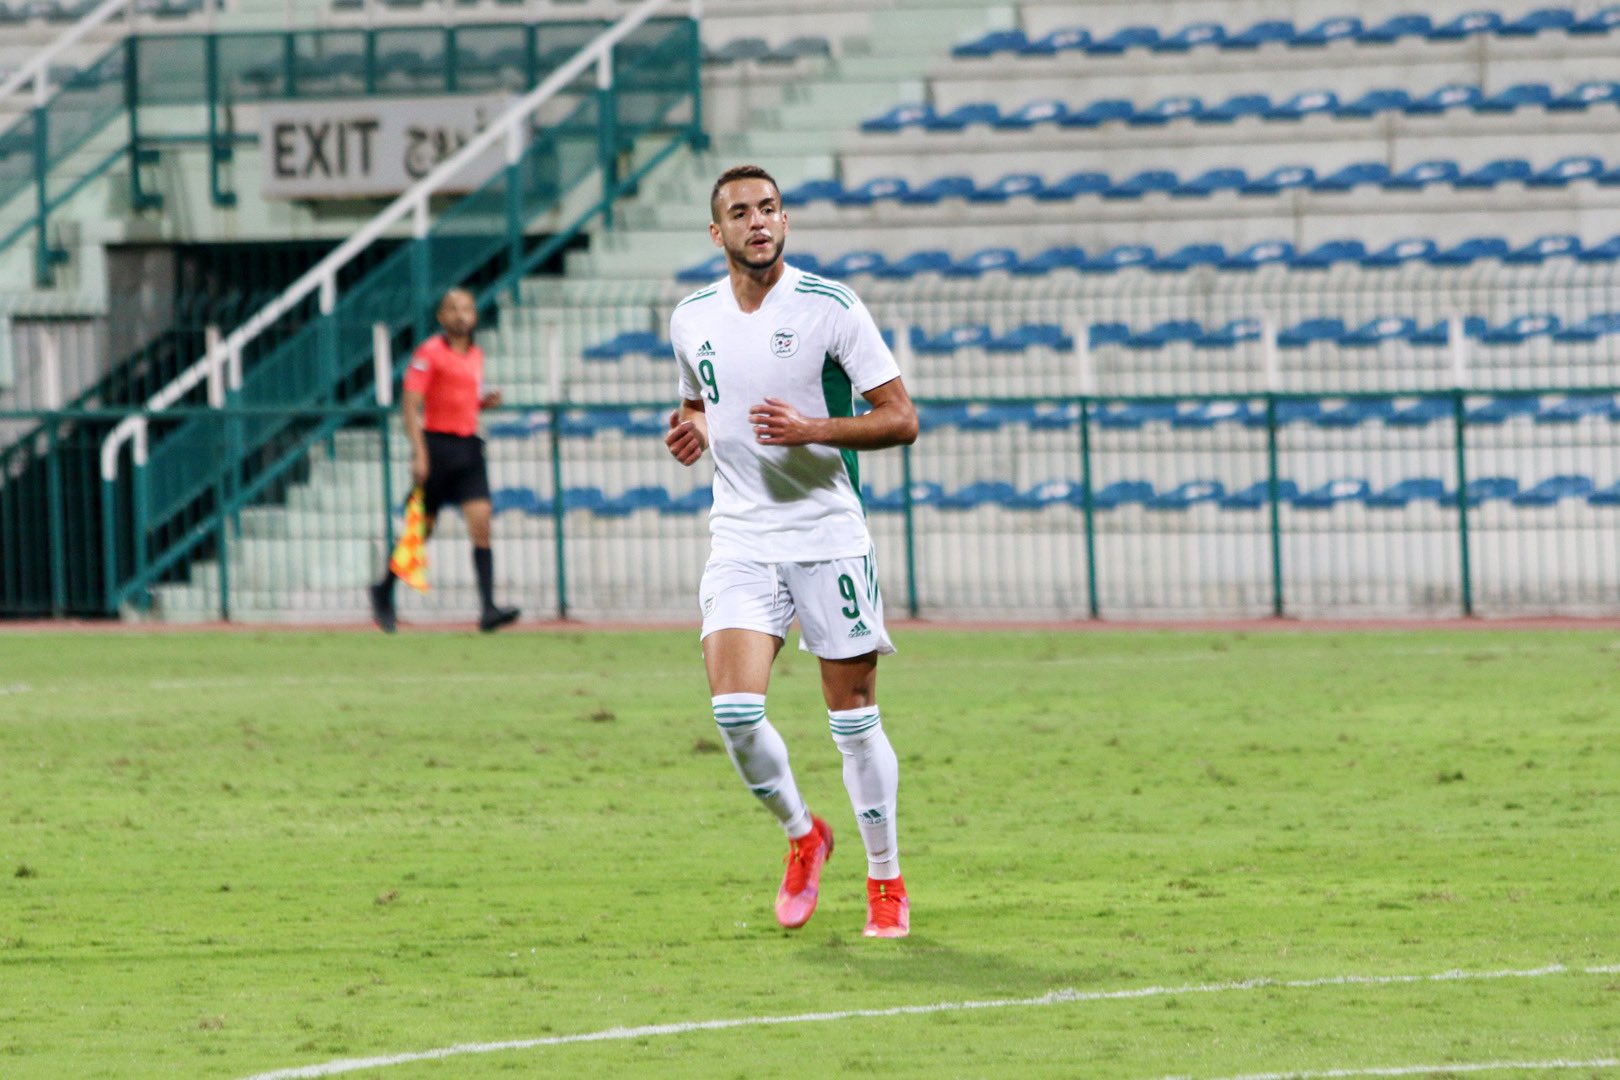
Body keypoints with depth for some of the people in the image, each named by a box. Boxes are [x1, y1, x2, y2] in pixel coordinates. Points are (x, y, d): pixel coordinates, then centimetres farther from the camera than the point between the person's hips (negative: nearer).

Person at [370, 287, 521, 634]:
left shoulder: (476, 355, 13)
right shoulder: (429, 352, -7)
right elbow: (410, 404, -12)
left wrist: (486, 401, 5)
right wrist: (419, 453, -19)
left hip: (469, 447, 5)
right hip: (437, 445, -5)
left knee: (481, 524, -9)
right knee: (422, 528, 4)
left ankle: (488, 608, -15)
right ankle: (384, 592, 27)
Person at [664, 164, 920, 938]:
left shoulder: (830, 308, -6)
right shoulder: (691, 319, 7)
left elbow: (900, 418, -6)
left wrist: (811, 429, -20)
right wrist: (693, 430, 3)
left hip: (827, 535, -3)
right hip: (740, 539, 3)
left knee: (853, 715, 1)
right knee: (735, 709, -14)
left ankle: (886, 882, 15)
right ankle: (802, 835, 12)